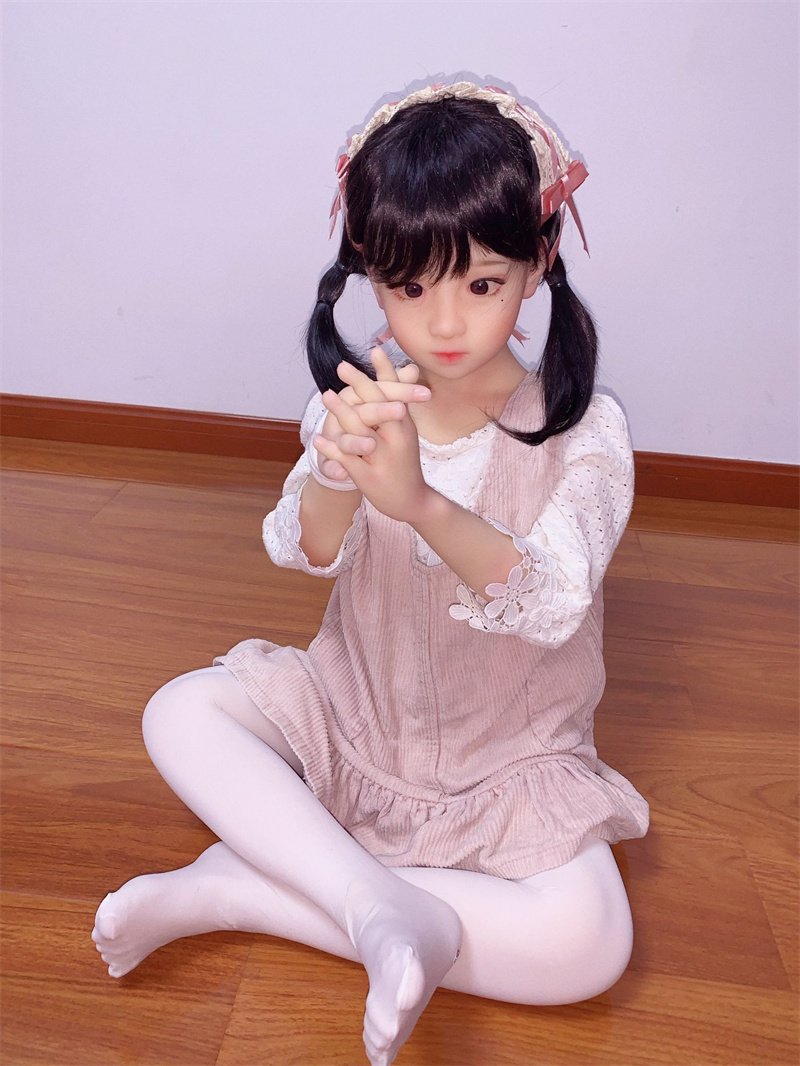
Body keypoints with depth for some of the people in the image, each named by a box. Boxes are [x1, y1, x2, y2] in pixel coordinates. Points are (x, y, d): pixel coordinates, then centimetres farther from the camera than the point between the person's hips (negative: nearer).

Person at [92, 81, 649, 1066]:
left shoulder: (584, 430, -16)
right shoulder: (361, 396, -8)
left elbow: (554, 606, -31)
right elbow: (301, 552, -21)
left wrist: (418, 501, -49)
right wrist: (335, 473, -45)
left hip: (510, 755, -1)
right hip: (353, 710, 2)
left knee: (588, 944, -24)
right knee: (180, 716, -18)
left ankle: (237, 889, -17)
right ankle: (386, 905, -25)